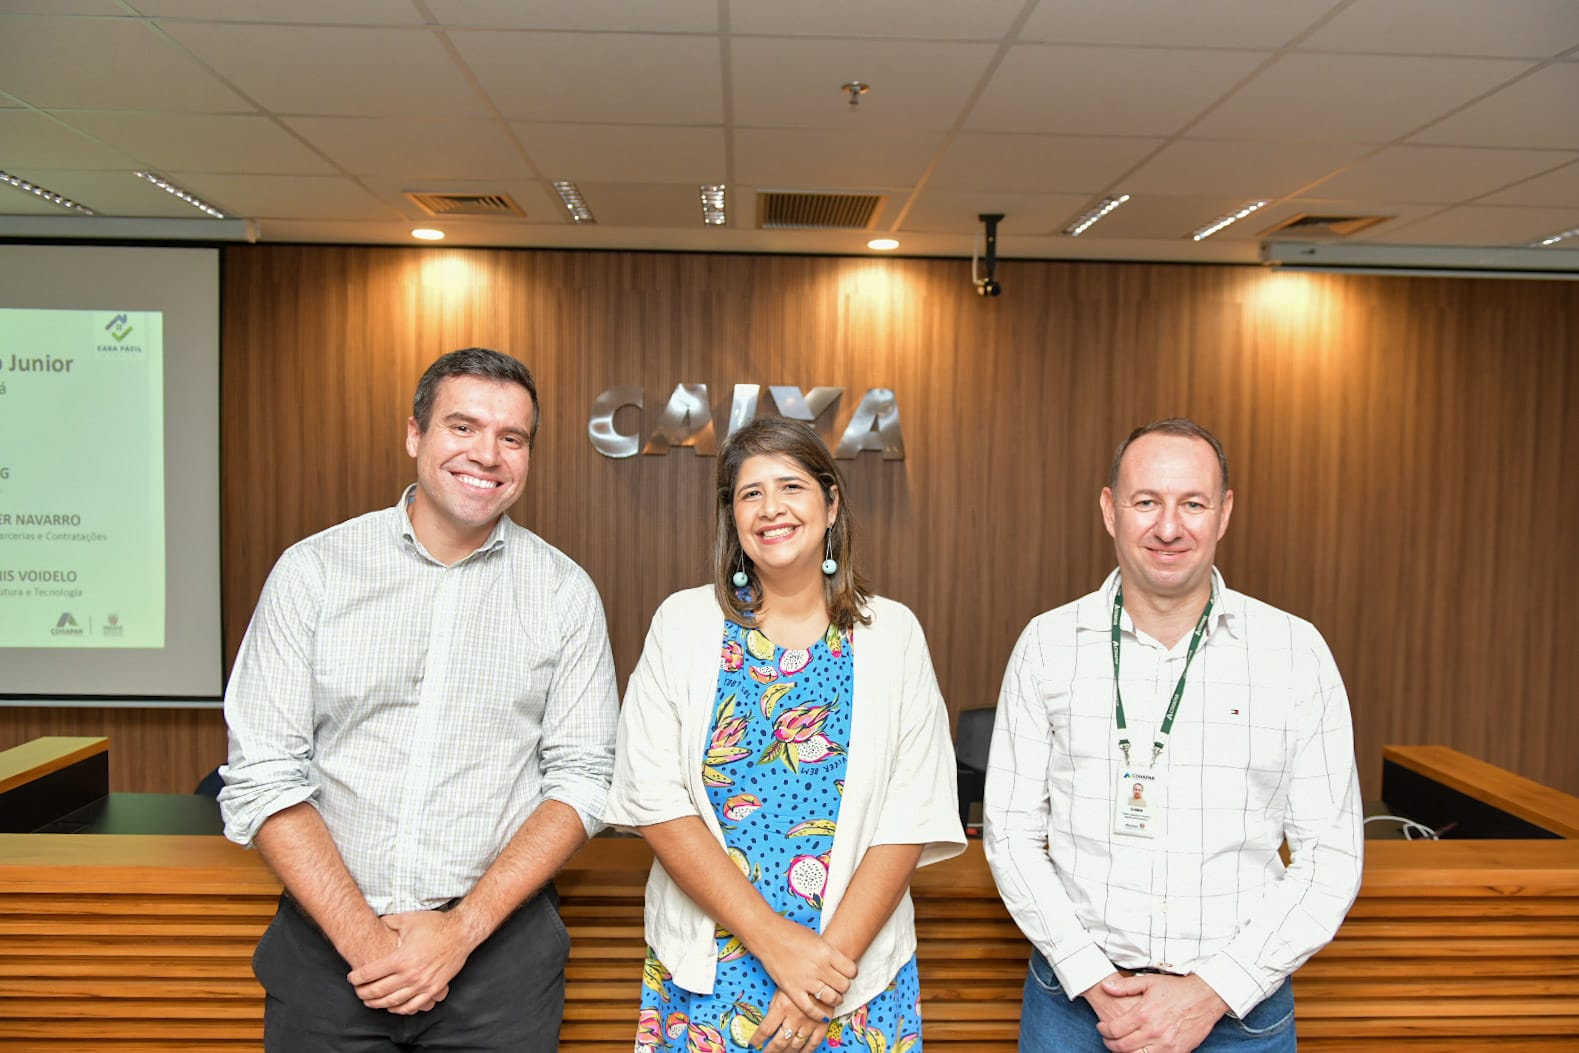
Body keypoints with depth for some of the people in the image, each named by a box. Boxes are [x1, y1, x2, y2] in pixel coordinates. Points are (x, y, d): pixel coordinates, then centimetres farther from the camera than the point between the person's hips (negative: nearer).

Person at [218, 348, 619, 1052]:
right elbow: (260, 779, -5)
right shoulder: (312, 571, -3)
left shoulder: (565, 591, -2)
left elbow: (581, 780, -4)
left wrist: (463, 927, -13)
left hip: (497, 940, 0)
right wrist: (362, 936, -13)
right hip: (325, 937, 0)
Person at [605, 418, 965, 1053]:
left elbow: (912, 817, -5)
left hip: (859, 969, 0)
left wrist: (834, 950, -15)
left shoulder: (892, 633, -1)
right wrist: (771, 936, -15)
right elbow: (652, 797, -9)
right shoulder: (683, 623, -2)